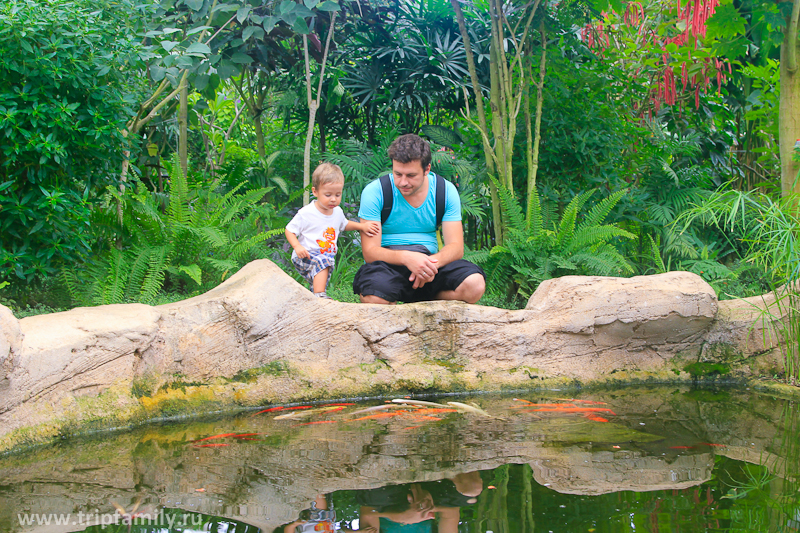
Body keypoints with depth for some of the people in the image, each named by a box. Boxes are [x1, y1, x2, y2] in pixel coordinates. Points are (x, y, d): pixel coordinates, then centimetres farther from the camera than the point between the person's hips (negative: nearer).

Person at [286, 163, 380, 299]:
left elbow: (344, 225, 30)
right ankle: (319, 295, -38)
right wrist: (297, 246, -22)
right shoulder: (306, 214, -12)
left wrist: (362, 226, 14)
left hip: (327, 259, 7)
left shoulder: (337, 212, 7)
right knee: (323, 260, -34)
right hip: (306, 257, -7)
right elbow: (289, 230, -5)